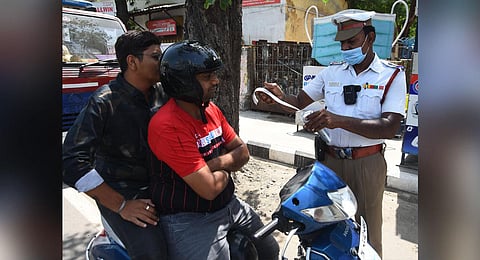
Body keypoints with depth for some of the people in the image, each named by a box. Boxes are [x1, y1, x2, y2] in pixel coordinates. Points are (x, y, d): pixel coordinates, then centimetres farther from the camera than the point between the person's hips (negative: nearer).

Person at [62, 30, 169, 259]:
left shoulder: (162, 95, 2)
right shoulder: (104, 102, -16)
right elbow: (72, 163, -20)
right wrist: (121, 205, -21)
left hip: (158, 184, 6)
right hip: (119, 190, -6)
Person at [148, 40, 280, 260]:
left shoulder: (212, 110, 2)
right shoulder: (167, 126, -27)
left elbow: (242, 152, 3)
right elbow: (209, 189, -29)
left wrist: (212, 165, -16)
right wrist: (226, 169, -7)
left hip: (229, 204, 9)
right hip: (190, 220, -8)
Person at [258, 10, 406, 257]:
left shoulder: (392, 75, -4)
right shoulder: (331, 72, 7)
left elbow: (390, 127, -16)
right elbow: (301, 101, 8)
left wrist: (340, 120, -28)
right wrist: (280, 96, -15)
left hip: (367, 163, -3)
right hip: (331, 159, 3)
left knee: (366, 230, 10)